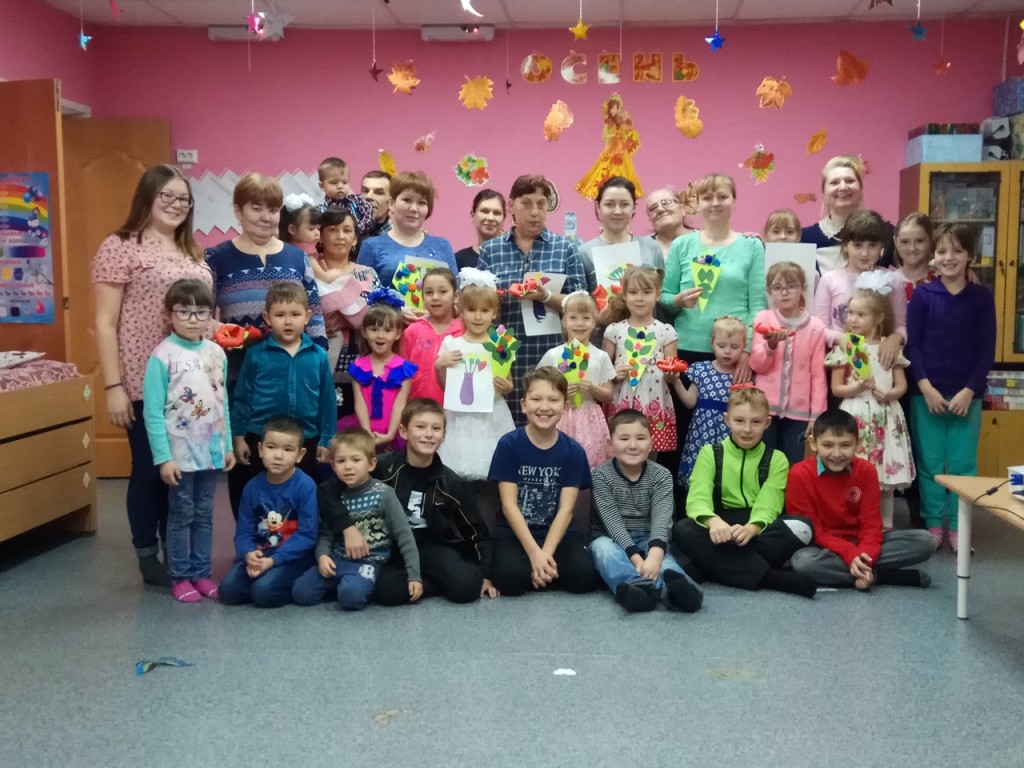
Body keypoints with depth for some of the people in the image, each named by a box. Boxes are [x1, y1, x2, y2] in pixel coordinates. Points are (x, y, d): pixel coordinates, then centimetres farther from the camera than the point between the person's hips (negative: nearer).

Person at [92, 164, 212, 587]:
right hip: (145, 383, -6)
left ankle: (175, 553, 25)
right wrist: (113, 386, -13)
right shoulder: (120, 246, -5)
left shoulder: (192, 253, 14)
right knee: (150, 469, 4)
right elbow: (105, 324, -8)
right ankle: (148, 559, 18)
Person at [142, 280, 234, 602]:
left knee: (204, 514, 13)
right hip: (180, 453, -5)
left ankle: (201, 573, 25)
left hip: (211, 451, 5)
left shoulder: (217, 353, 4)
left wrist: (228, 446, 10)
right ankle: (180, 577, 19)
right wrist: (163, 456, -16)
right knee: (181, 515, 6)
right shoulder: (163, 356, -12)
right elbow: (152, 412, -13)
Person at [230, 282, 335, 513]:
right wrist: (238, 437, -1)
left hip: (305, 443, 1)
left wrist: (326, 441, 3)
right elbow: (241, 398, 0)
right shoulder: (256, 355, -5)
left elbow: (327, 401, 3)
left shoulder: (318, 357, -2)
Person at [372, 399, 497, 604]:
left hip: (434, 547, 0)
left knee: (466, 587, -29)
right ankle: (441, 580, -8)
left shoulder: (451, 483, -3)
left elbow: (477, 530, 4)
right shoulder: (383, 468, -10)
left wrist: (484, 574, 1)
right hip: (395, 548, 0)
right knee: (385, 590, -32)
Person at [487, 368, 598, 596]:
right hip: (514, 533, -2)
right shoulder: (508, 444, -7)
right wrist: (534, 553, -21)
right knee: (511, 577, -31)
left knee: (584, 576, -24)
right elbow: (509, 505, -11)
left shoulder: (574, 451, -3)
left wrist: (546, 553, -21)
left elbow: (566, 509, -7)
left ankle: (543, 570, 3)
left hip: (557, 534, 2)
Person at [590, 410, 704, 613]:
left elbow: (661, 519, -21)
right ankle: (651, 588, -61)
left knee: (661, 556, -32)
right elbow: (612, 521, -19)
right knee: (602, 547, -34)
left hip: (648, 539, 1)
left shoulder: (661, 476, -6)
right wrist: (635, 557, -34)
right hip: (612, 539, -1)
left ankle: (676, 587, -65)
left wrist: (654, 555, -41)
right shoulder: (601, 475, -9)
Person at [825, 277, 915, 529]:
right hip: (856, 416, -2)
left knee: (887, 473, 7)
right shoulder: (844, 348, 0)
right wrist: (858, 387, -18)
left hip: (886, 416, 2)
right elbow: (836, 388, 0)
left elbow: (902, 385, 6)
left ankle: (885, 526, 18)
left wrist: (889, 394, -14)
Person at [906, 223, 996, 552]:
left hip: (966, 395, 0)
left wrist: (969, 391, -9)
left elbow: (987, 351, 0)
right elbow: (912, 345, -2)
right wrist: (926, 387, -12)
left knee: (963, 464, 4)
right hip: (927, 393, 0)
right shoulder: (922, 295, 0)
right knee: (929, 463, 5)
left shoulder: (982, 297, 2)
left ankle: (958, 527, 16)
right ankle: (932, 525, 17)